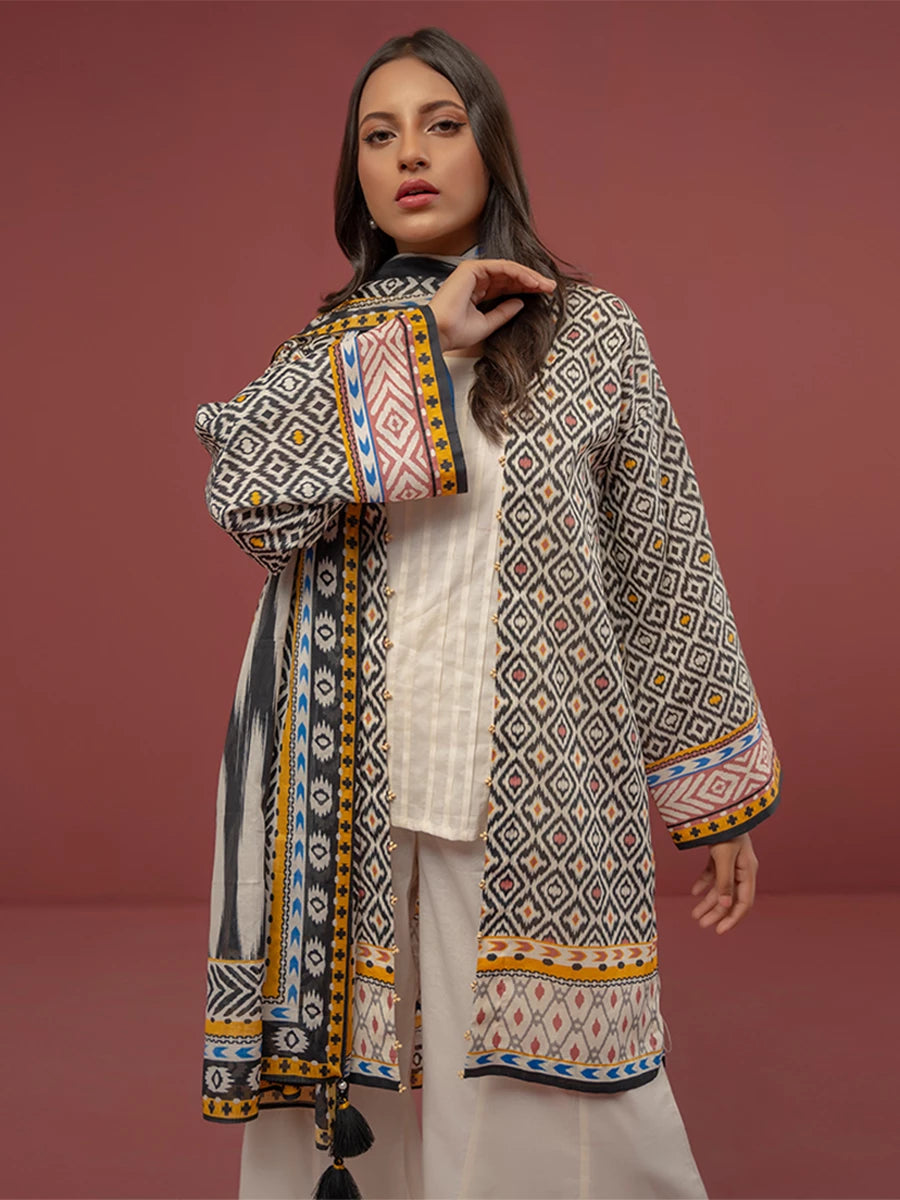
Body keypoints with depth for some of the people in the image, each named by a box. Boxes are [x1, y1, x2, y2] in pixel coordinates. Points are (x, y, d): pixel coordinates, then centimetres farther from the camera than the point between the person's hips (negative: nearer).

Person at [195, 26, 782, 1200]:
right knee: (352, 1088, 9)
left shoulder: (590, 331, 5)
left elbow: (667, 571, 4)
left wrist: (723, 794, 3)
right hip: (352, 804, 2)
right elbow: (238, 484, -10)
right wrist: (423, 345, -12)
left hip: (536, 796, -2)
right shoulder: (328, 346, 11)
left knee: (536, 1098, 2)